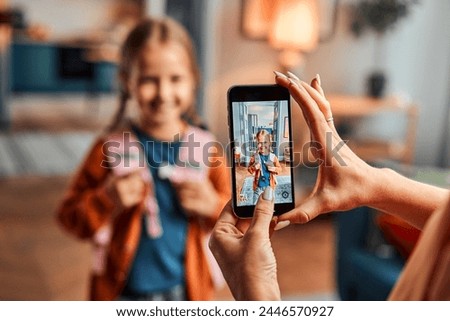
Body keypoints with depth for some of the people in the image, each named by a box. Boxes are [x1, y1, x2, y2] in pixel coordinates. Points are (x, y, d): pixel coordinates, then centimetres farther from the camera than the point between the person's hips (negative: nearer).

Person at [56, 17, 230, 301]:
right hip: (124, 292, -1)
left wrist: (213, 205, -19)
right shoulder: (111, 148, -11)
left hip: (189, 290, 2)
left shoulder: (206, 148, -7)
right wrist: (106, 200, -24)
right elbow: (70, 218, -6)